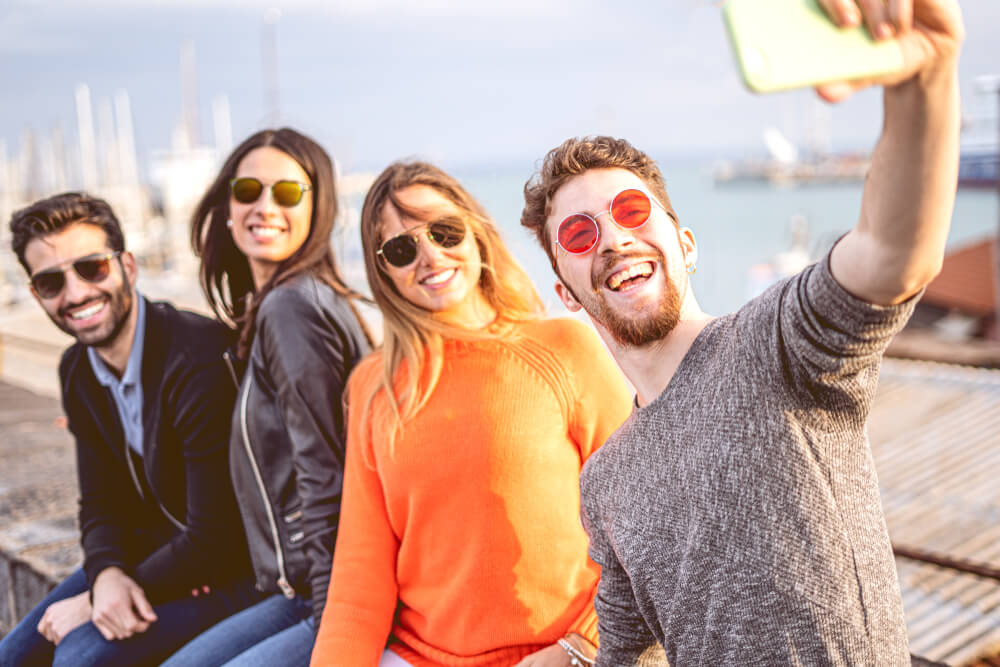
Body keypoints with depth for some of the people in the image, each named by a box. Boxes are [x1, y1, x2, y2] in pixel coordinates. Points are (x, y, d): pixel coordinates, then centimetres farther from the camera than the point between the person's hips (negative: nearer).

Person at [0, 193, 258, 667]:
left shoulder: (201, 361, -28)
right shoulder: (77, 371, 1)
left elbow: (215, 540, -26)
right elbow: (103, 503, 6)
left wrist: (91, 602, -16)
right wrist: (108, 575, -17)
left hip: (235, 569, -8)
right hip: (156, 551, 8)